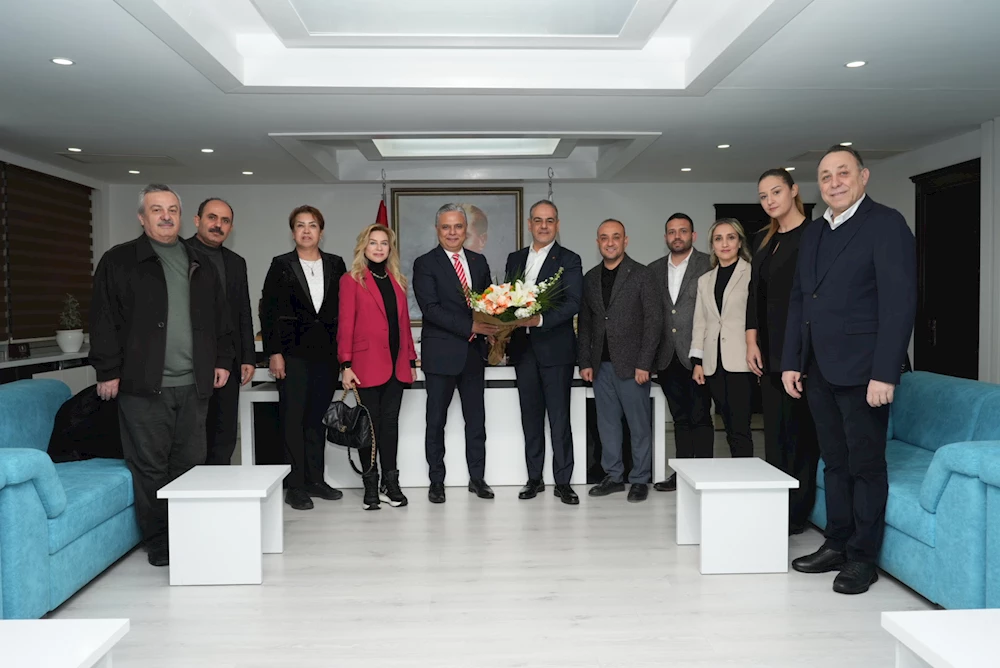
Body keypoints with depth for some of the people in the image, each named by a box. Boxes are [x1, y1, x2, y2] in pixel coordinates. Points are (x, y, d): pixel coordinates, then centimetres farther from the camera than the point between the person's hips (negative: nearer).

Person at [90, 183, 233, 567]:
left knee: (190, 464, 9)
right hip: (144, 385, -4)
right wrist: (107, 371, -7)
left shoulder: (199, 265, 16)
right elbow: (104, 320, -2)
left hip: (193, 385, 4)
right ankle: (158, 544, 14)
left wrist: (222, 360, 12)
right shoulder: (119, 261, 3)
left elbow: (219, 317, 20)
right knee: (149, 467, 2)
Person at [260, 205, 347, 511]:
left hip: (327, 351, 3)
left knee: (317, 417, 10)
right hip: (293, 352, -3)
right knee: (293, 419, -1)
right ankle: (296, 485, 6)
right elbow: (269, 311, -1)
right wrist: (274, 353, -8)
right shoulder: (281, 265, 3)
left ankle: (315, 479, 19)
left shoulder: (336, 265, 9)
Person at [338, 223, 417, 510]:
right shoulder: (351, 280, 0)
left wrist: (411, 360, 12)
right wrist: (346, 364, -12)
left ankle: (390, 483, 16)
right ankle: (371, 486, 13)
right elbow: (345, 325, -5)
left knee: (390, 422, 8)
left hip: (396, 365, 5)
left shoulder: (397, 280, 15)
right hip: (368, 364, -4)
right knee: (370, 423, 2)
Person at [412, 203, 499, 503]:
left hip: (473, 353, 4)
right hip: (441, 354, -4)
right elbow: (431, 309, -15)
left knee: (476, 419, 11)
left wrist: (494, 332, -6)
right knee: (436, 421, 7)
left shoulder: (479, 261, 11)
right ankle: (436, 481, 19)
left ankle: (477, 478, 23)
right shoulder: (425, 264, -4)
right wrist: (470, 327, -22)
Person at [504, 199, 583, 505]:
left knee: (559, 416, -1)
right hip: (523, 348, 5)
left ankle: (563, 481, 8)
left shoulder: (569, 260, -1)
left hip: (555, 348, -4)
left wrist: (540, 319, -25)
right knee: (530, 415, 11)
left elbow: (572, 303, -11)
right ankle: (534, 478, 21)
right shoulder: (515, 259, 14)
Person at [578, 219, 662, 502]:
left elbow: (654, 321, -6)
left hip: (631, 364, -4)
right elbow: (585, 324, 13)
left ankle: (640, 479, 14)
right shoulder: (590, 278, 11)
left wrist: (644, 364, -12)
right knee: (607, 424, 10)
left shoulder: (641, 274, -2)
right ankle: (613, 476, 21)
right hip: (601, 365, 4)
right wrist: (585, 362, 6)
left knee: (638, 425, 2)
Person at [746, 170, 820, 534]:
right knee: (774, 430, 8)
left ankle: (796, 514, 11)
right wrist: (752, 342, 6)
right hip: (769, 349, 6)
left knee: (800, 430, 1)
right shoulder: (763, 239, 14)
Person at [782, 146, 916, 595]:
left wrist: (885, 373, -19)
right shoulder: (813, 232, 15)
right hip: (819, 370, 7)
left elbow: (900, 302, -13)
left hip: (861, 370, -6)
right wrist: (791, 362, 10)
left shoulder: (886, 225, -6)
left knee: (866, 465, 3)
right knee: (835, 461, 14)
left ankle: (863, 558, 14)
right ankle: (837, 544, 25)